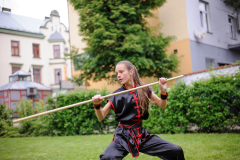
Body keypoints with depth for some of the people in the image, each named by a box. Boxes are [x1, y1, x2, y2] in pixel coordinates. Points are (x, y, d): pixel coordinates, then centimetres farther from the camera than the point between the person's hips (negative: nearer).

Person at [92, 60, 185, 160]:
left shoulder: (144, 90, 5)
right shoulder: (116, 95, 1)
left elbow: (162, 106, 11)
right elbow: (101, 116, 1)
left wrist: (163, 92, -6)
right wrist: (97, 105, -19)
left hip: (142, 134, 2)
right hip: (123, 136, -2)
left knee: (177, 151, -9)